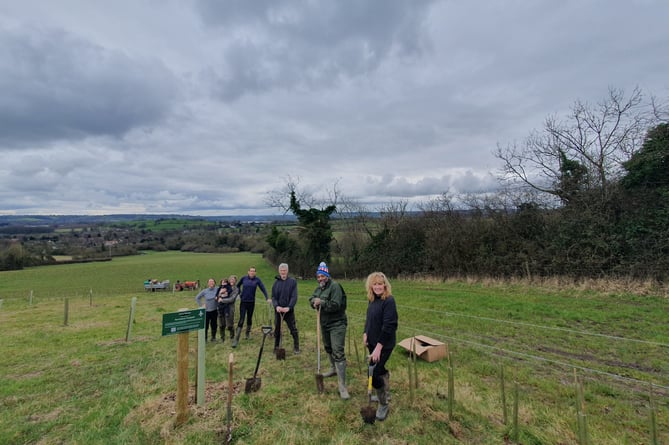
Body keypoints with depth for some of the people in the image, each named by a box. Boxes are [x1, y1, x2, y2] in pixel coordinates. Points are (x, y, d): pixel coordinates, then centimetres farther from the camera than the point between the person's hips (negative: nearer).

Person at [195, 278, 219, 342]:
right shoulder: (204, 291, -4)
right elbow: (197, 298, 8)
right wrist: (201, 305, 3)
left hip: (214, 310, 0)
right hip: (206, 310, 0)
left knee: (214, 324, 10)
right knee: (205, 325, 2)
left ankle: (213, 337, 26)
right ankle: (204, 338, 17)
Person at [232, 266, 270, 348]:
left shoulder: (257, 280, -4)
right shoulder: (244, 278, -2)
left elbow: (263, 289, -9)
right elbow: (238, 285, 15)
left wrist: (267, 298, -19)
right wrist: (240, 294, 6)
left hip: (251, 302, 1)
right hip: (243, 302, -1)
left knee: (249, 318, 14)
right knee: (241, 320, -6)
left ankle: (248, 333, 36)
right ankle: (236, 340, -3)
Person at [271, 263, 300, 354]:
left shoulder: (292, 281, -3)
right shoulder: (276, 282, 4)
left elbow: (294, 296, -8)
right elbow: (273, 296, 3)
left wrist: (289, 307, -20)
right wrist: (276, 306, -15)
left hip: (289, 310, -2)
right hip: (278, 310, 2)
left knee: (293, 329, 2)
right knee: (277, 329, 11)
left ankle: (296, 348, 15)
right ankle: (276, 347, 26)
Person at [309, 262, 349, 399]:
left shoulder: (335, 286, -20)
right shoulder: (319, 288, 8)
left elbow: (335, 305, -26)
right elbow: (312, 298, 11)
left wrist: (321, 302, -27)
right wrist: (314, 301, -10)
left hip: (337, 324, -9)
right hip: (324, 323, 9)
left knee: (338, 353, -12)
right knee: (328, 348, 25)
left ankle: (342, 386, -8)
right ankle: (333, 369, 49)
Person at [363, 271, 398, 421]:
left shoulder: (389, 301, -22)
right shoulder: (372, 299, 2)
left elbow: (388, 326, -26)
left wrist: (379, 347, -27)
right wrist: (365, 333, 4)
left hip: (384, 344, -7)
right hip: (372, 342, 7)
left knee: (374, 373, -5)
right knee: (380, 369, 22)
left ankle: (383, 404, 15)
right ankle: (385, 394, 44)